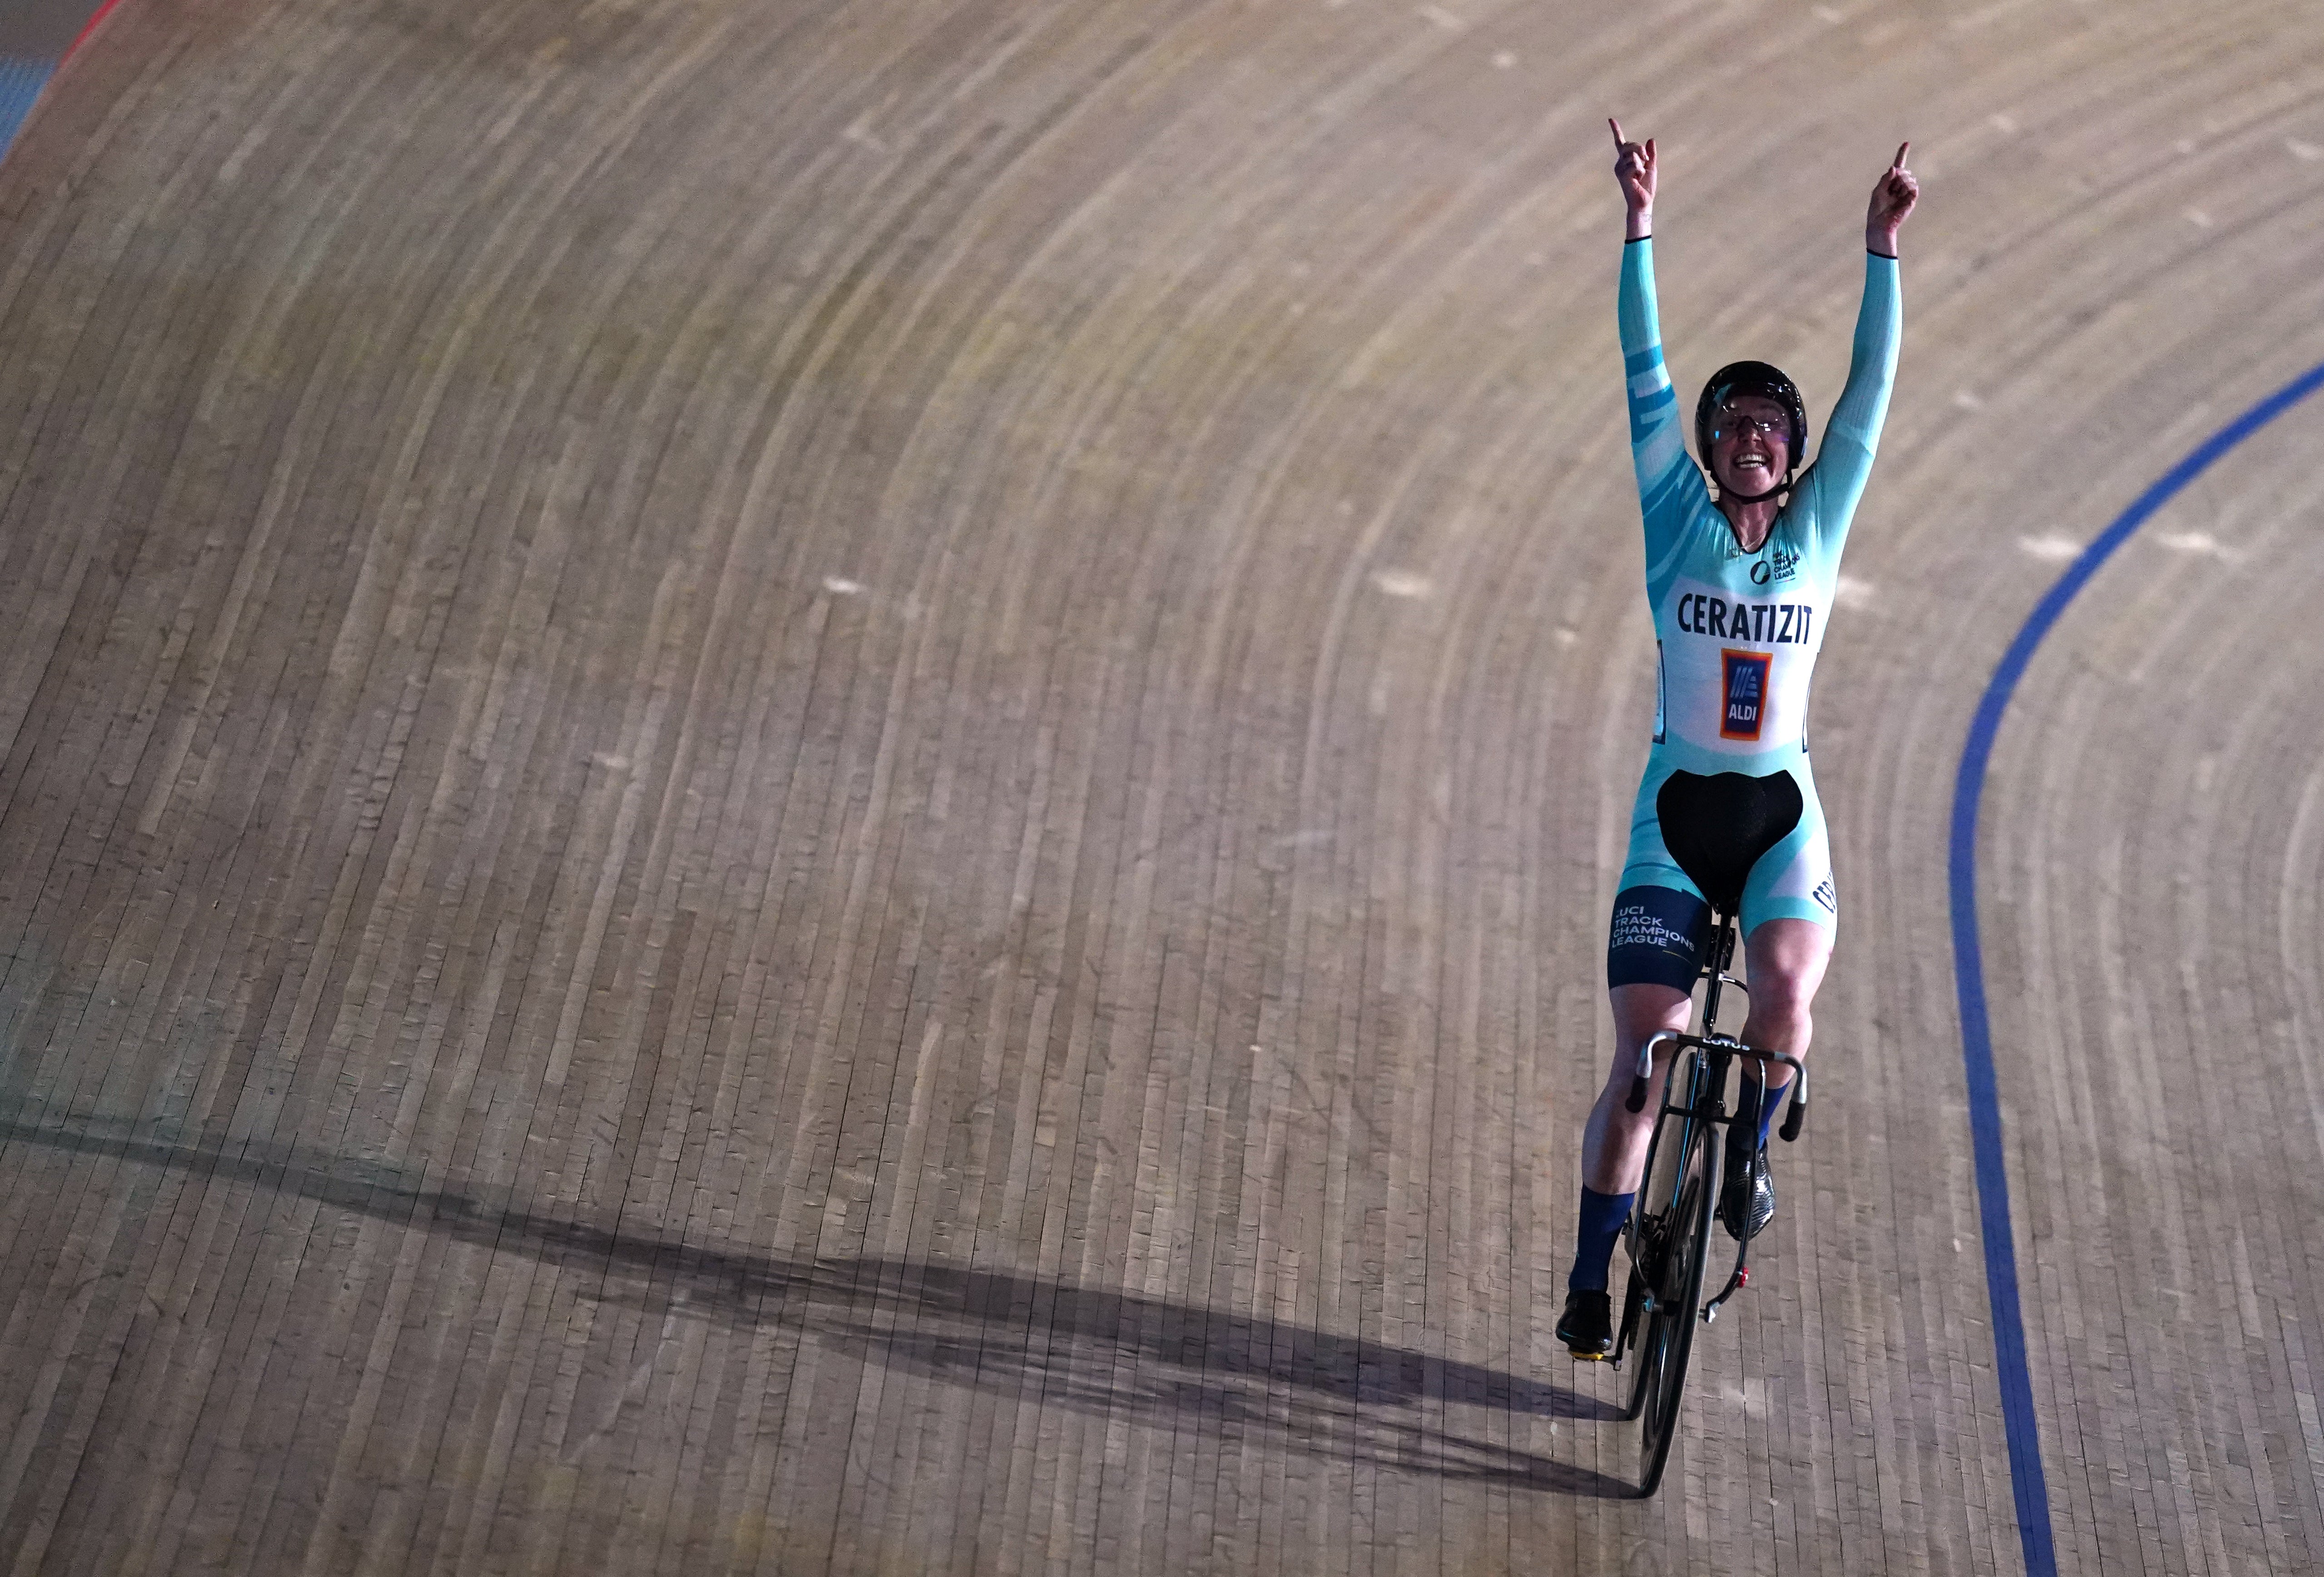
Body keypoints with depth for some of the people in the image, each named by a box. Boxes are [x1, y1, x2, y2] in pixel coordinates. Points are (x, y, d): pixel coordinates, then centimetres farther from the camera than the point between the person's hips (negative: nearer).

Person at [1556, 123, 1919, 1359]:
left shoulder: (1818, 526, 5)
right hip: (1677, 809, -1)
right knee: (1643, 1056, -6)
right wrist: (1641, 229, -11)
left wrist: (1881, 250, -7)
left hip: (1781, 813, 1)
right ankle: (1592, 1281, 7)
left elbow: (1872, 390, -1)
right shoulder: (1679, 524, 1)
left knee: (1786, 991, -25)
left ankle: (1746, 1156, 5)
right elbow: (1645, 378, -5)